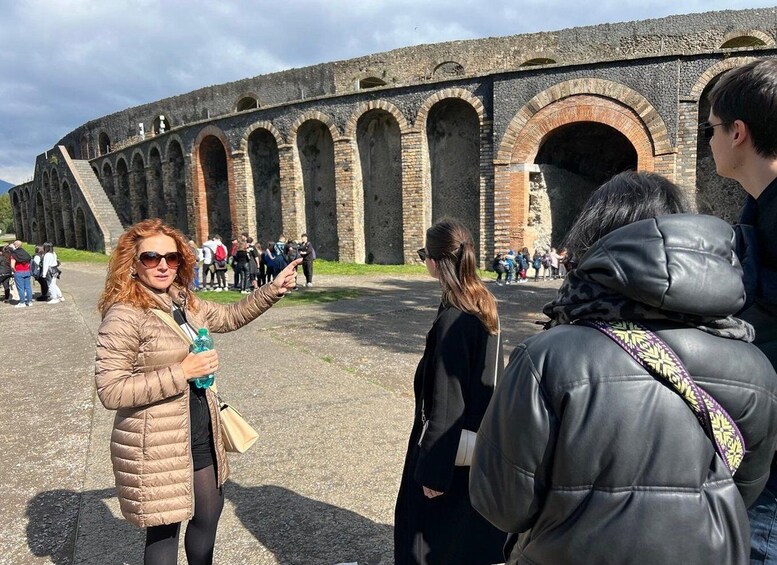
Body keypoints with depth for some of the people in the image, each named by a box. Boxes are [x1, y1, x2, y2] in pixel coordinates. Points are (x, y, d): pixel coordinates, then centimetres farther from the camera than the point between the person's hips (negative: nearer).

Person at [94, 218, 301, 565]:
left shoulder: (184, 302, 4)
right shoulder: (124, 316, -19)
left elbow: (229, 317, 19)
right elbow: (110, 391, -23)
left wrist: (274, 289, 10)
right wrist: (182, 372, -24)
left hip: (201, 435, 8)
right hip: (157, 447, -7)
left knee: (209, 512, 22)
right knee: (165, 528, 10)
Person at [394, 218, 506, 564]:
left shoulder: (453, 319, -26)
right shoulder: (485, 305, 0)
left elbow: (445, 401, -24)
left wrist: (433, 470, -16)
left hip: (454, 444, -8)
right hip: (480, 437, 8)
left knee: (436, 536, 11)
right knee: (473, 531, 26)